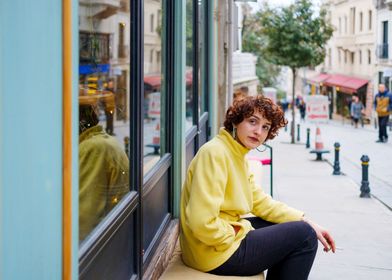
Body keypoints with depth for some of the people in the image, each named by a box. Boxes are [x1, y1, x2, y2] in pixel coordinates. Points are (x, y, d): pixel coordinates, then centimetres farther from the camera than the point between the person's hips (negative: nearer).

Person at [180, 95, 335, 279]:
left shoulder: (238, 155, 9)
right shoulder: (214, 153, -21)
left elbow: (262, 203, 13)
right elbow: (202, 222, -30)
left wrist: (308, 223, 3)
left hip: (226, 234, 10)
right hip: (216, 253, -10)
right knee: (304, 236, -4)